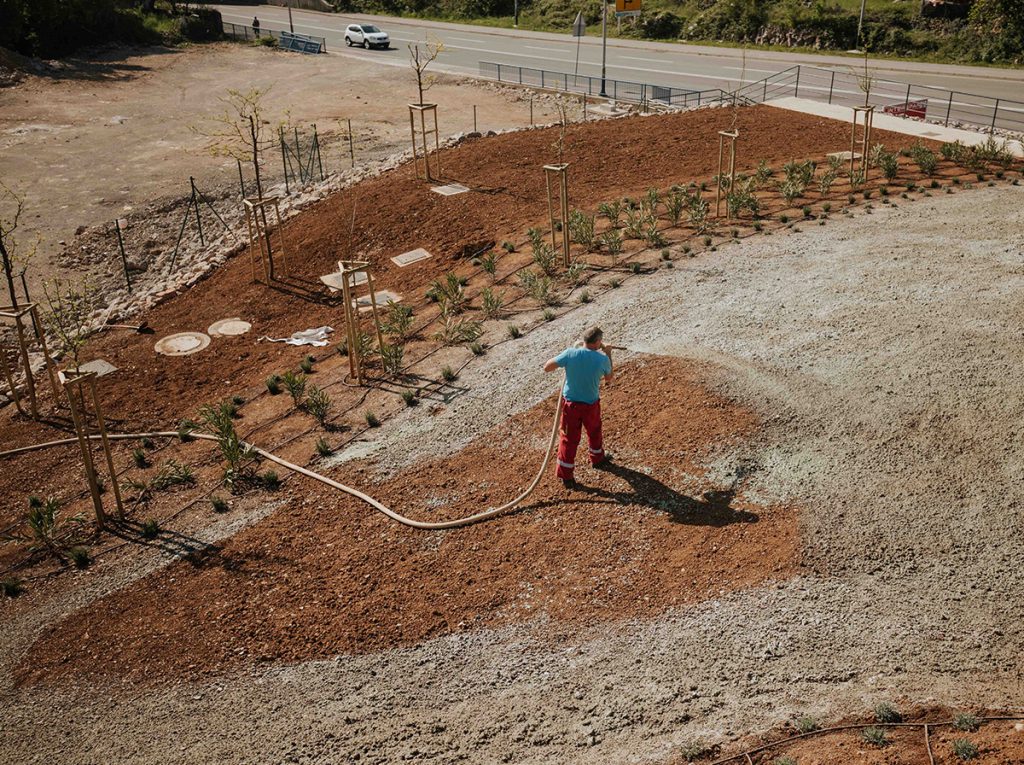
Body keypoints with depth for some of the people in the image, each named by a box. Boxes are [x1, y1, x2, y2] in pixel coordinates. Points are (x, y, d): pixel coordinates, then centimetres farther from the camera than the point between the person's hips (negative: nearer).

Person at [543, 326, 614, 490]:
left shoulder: (570, 353, -18)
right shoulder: (602, 359, -16)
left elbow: (547, 367, -11)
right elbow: (609, 378, 5)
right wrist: (608, 355, 12)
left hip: (570, 403, 0)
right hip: (591, 404, 0)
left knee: (569, 438, 10)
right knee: (594, 431, 27)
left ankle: (566, 475, 14)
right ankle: (597, 458, 50)